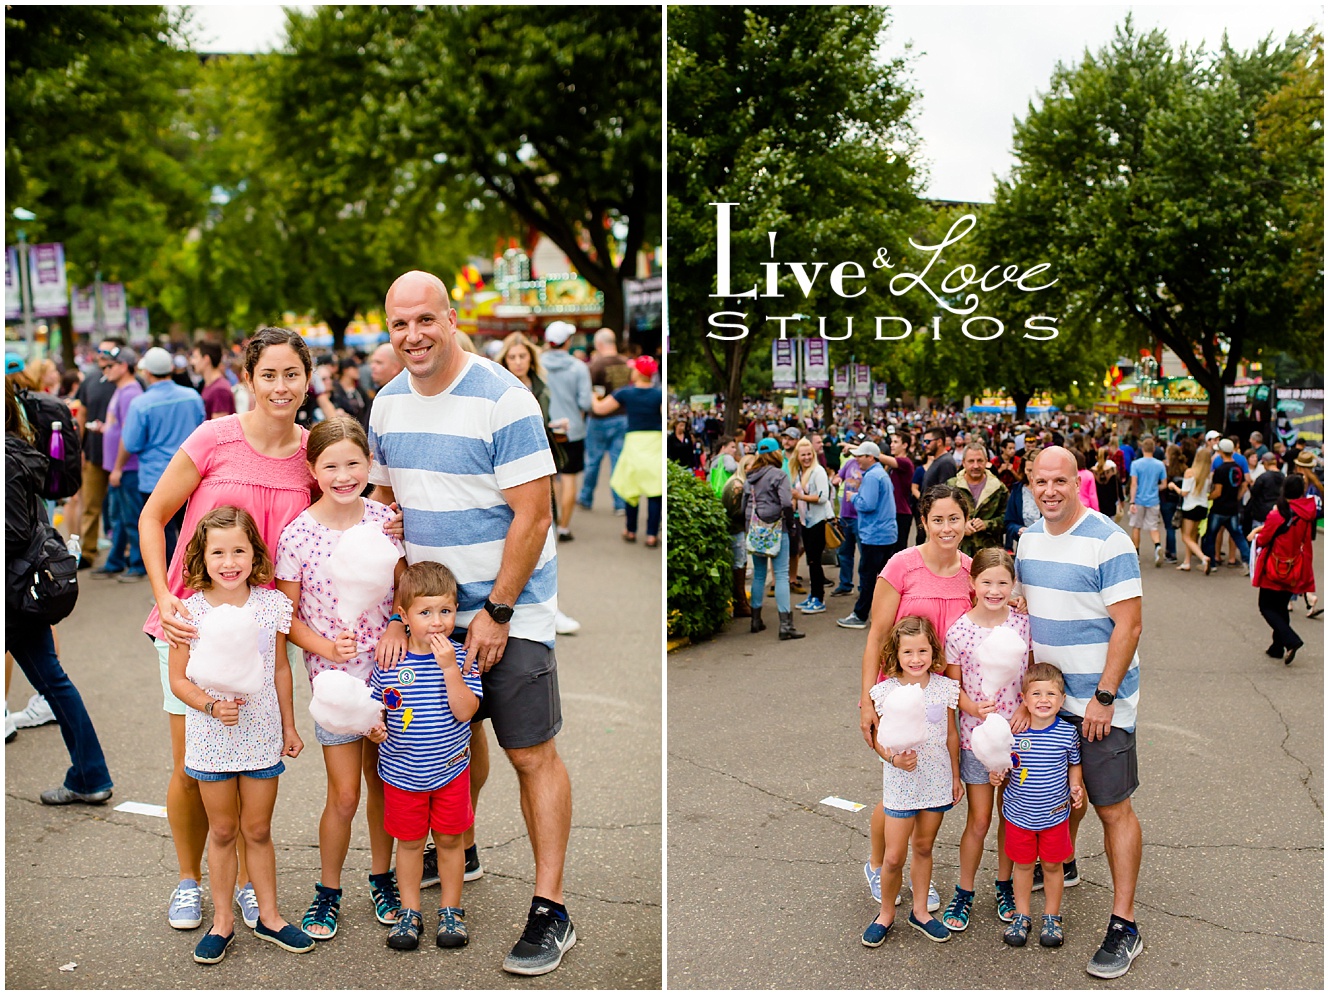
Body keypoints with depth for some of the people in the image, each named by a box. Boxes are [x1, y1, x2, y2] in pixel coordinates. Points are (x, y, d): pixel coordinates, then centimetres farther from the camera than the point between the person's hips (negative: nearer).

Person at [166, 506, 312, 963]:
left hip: (262, 737, 1)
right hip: (211, 738, -1)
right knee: (222, 831, 12)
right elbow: (178, 679, -5)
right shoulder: (190, 611, -11)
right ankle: (222, 921, 26)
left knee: (258, 830, 12)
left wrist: (289, 727, 10)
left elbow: (280, 670, 5)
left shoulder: (272, 605, -6)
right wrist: (212, 706, -22)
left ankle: (269, 917, 27)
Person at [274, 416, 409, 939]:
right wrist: (328, 647, -18)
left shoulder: (386, 520, -2)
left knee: (383, 780, 13)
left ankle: (382, 879, 32)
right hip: (333, 674, -3)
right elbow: (288, 617, -3)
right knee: (344, 794, 0)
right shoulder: (298, 535, -10)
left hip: (385, 664, 3)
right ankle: (327, 892, 21)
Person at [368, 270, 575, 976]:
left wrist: (497, 612, -16)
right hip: (432, 603, 6)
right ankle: (459, 854, 40)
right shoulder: (388, 404, 5)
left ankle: (551, 909, 2)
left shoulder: (503, 400, -17)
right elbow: (384, 503, 12)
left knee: (531, 754, -4)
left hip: (509, 606, -6)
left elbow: (532, 516, -17)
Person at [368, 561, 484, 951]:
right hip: (402, 772, 0)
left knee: (449, 839, 12)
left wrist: (449, 668, -27)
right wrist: (372, 726, -17)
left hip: (450, 769, 0)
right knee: (409, 841, 13)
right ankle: (410, 911, 29)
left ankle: (451, 910, 28)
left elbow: (465, 711, -19)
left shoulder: (459, 657, -10)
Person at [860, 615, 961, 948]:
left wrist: (956, 776, 11)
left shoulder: (944, 688, -3)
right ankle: (886, 914, 20)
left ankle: (920, 911, 31)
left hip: (937, 780, 2)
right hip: (901, 783, -2)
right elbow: (878, 737, -5)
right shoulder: (886, 692, -10)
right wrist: (893, 758, -24)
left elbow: (951, 735, 7)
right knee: (894, 856, 0)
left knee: (923, 847, 16)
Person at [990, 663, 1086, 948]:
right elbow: (1006, 768, 3)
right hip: (1018, 814, 0)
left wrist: (1076, 787, -11)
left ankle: (1051, 917, 31)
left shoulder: (1067, 733, -10)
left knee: (1052, 865, 13)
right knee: (1023, 864, 14)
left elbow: (1074, 765, 6)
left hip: (1055, 814, 0)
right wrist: (997, 775, -17)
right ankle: (1022, 915, 30)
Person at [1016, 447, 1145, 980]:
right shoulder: (1028, 538, 6)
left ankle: (1124, 926, 3)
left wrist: (1103, 697, -18)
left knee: (1112, 808, -3)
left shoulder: (1107, 541, -16)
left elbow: (1128, 625, -17)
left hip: (1099, 701, -6)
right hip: (1048, 694, 7)